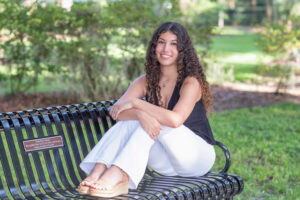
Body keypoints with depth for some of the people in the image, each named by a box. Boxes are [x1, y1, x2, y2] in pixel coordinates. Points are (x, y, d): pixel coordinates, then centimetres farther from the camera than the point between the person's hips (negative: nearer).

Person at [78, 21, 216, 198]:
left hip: (198, 156, -5)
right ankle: (98, 171, -38)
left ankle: (118, 176, -41)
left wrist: (136, 103, -27)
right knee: (130, 120, -20)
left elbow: (175, 119, -32)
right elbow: (115, 111, -14)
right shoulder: (146, 82, 1)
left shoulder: (191, 82, -15)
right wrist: (141, 114, -36)